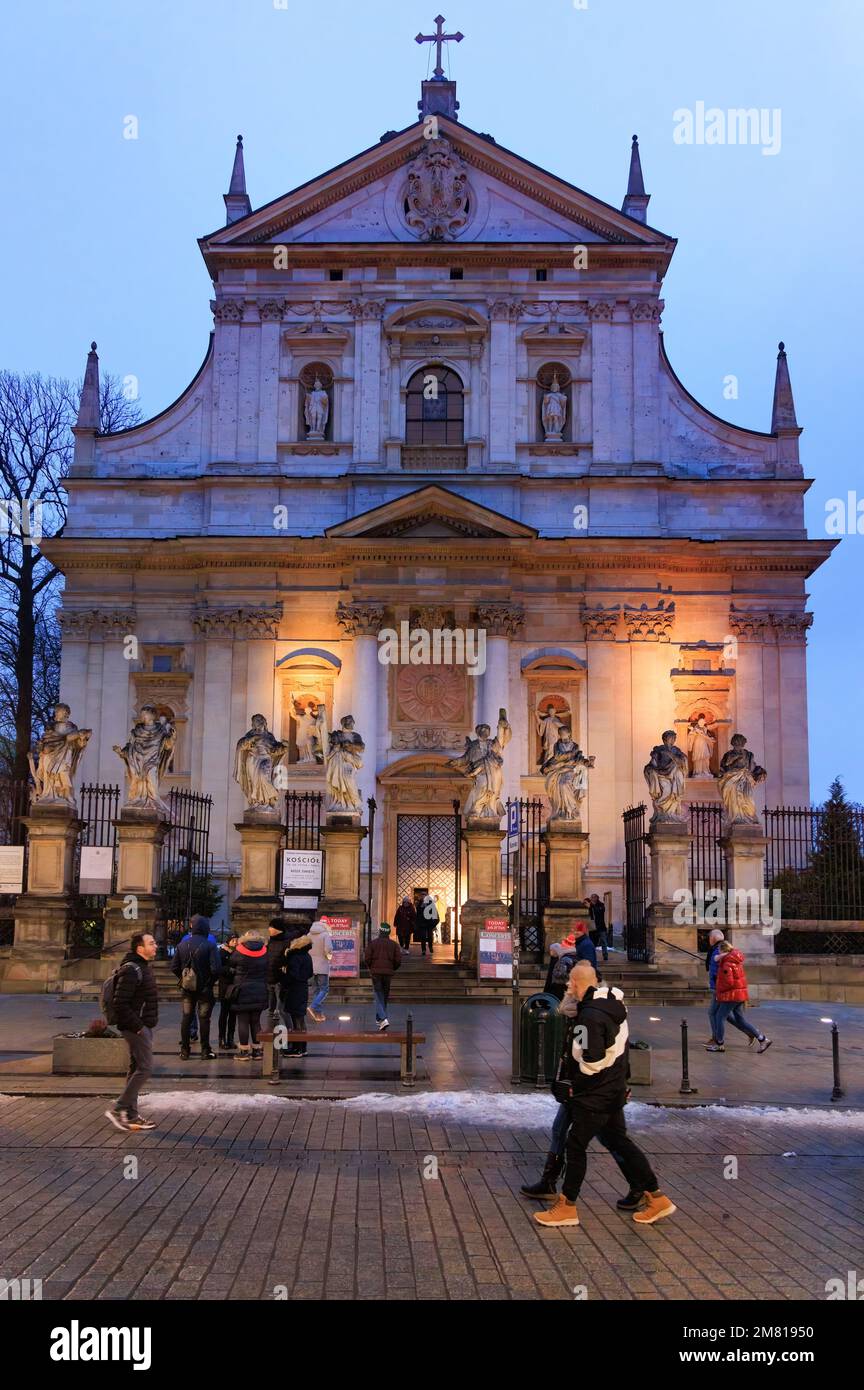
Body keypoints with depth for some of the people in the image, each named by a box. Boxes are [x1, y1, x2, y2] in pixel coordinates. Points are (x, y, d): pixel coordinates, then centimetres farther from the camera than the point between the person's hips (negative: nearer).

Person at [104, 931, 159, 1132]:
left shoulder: (143, 967, 15)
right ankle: (118, 1109, -6)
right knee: (145, 1068, -11)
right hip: (136, 1027, -11)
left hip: (143, 1026, 11)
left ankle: (131, 1114, 18)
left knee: (136, 1068, 13)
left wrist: (144, 1024, 16)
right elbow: (120, 1003, -23)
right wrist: (137, 1026, -21)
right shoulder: (131, 970, -18)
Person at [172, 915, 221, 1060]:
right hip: (204, 988, -4)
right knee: (204, 1018, 4)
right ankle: (205, 1050, 8)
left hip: (187, 988, 4)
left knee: (186, 1018, 11)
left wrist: (182, 979, 13)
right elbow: (215, 968, -20)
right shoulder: (210, 946, -15)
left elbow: (174, 966, 1)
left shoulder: (182, 945, -1)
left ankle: (184, 1050, 14)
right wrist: (211, 981, -2)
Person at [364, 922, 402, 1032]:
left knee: (378, 997, -2)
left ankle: (383, 1019, -19)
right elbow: (398, 960, -1)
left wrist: (370, 968, 13)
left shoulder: (372, 943, -2)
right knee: (385, 996, 15)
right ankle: (379, 1018, 24)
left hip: (376, 972, -2)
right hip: (388, 973, 2)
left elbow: (367, 958, -5)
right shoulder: (393, 944, 2)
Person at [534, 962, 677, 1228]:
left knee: (575, 1144, 2)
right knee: (617, 1140, 17)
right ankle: (653, 1195, 21)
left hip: (595, 1094, -9)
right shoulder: (612, 1000, 3)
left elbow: (591, 1062, -24)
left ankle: (567, 1206, 12)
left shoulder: (591, 1016, -25)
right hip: (614, 1089, 9)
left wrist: (573, 1086, -10)